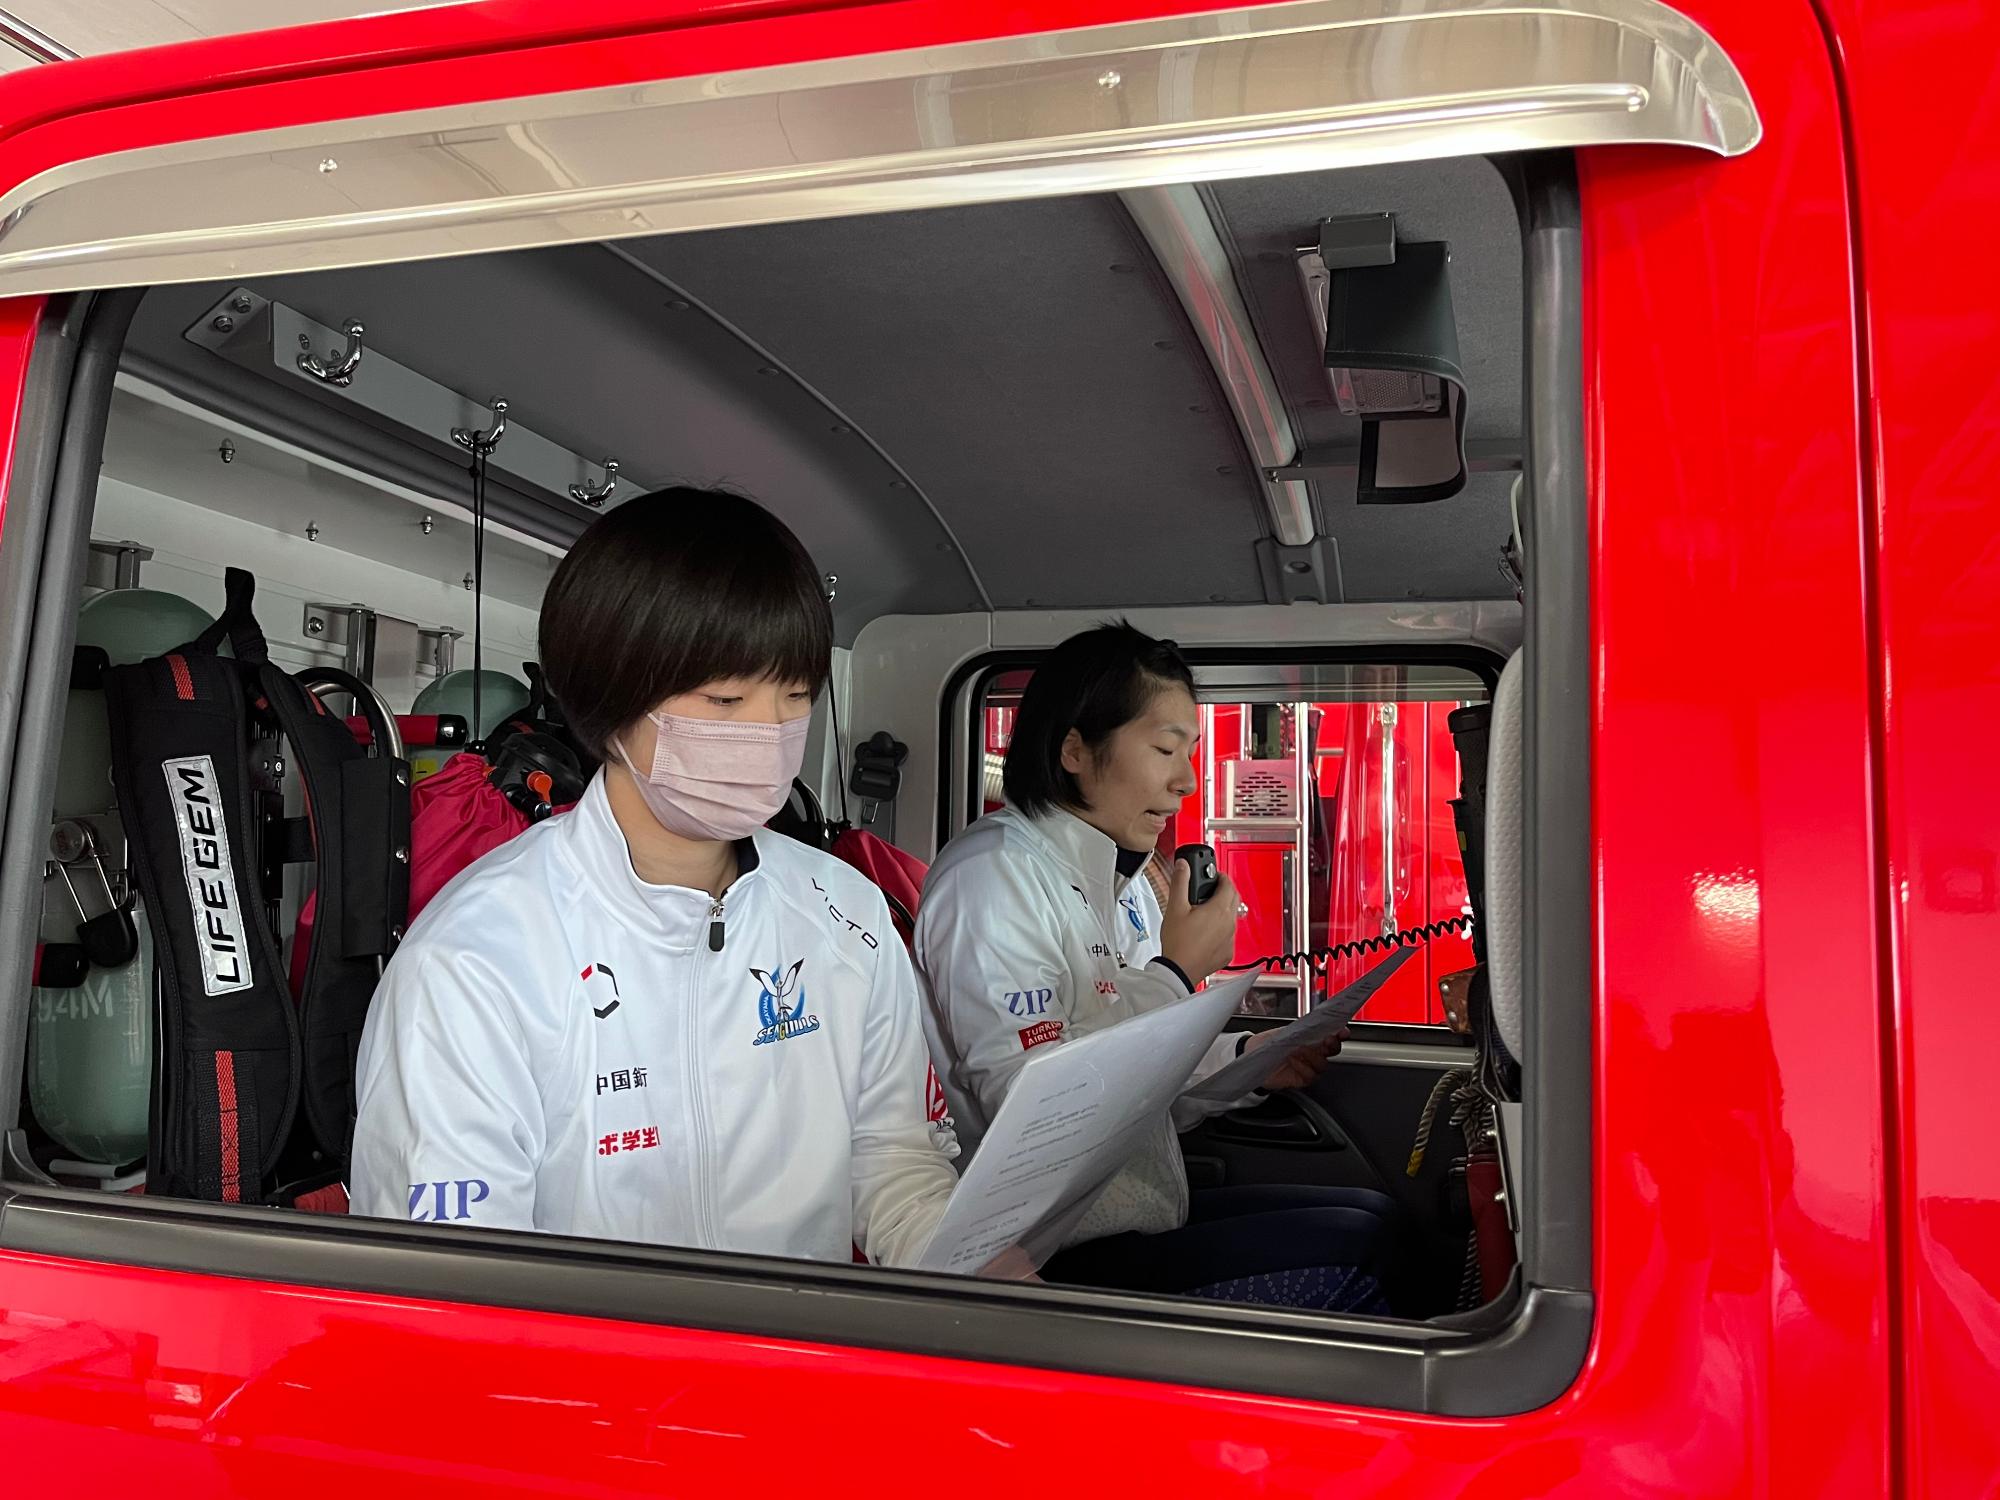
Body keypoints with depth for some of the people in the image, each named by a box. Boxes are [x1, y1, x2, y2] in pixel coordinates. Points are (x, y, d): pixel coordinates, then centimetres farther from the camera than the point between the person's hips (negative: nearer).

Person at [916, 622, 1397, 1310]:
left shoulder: (1124, 881, 12)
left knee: (1378, 1214, 6)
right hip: (1057, 1265, -9)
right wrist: (1177, 973, -18)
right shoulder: (992, 874, -17)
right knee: (1354, 1253, -12)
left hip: (1148, 1215, 9)